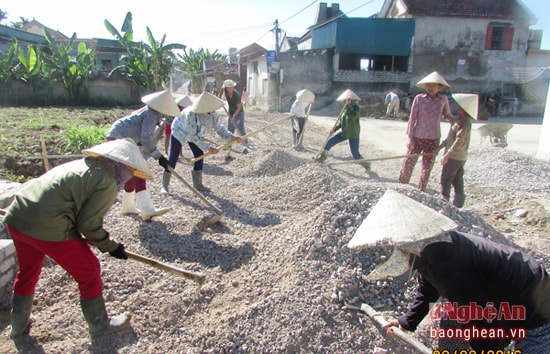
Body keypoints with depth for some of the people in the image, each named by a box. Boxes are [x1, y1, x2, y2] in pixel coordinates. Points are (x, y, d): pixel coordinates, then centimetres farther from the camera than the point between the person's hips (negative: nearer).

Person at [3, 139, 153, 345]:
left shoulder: (83, 165, 16)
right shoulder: (107, 183, -10)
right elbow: (88, 224, -10)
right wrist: (110, 247, 3)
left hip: (16, 218, 9)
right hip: (49, 228, -9)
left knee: (27, 273, 29)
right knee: (89, 272, 10)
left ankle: (19, 329, 50)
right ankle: (100, 326, 27)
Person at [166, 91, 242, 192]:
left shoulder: (212, 113, -22)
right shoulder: (191, 114, -40)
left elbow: (219, 127, -13)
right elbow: (192, 136, -36)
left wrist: (232, 137, -29)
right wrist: (208, 147, -38)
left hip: (194, 133, 7)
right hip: (179, 131, -6)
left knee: (199, 155, 1)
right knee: (173, 157, -9)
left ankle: (197, 184, 13)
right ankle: (164, 185, 3)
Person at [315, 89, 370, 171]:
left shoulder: (356, 108, -16)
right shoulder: (346, 108, 5)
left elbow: (352, 117, -36)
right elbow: (341, 120, 13)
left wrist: (348, 106, -32)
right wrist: (335, 128, 3)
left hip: (353, 135, -7)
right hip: (344, 132, 7)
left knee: (355, 154, -7)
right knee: (330, 141, 2)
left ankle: (366, 165, 16)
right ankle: (322, 157, 19)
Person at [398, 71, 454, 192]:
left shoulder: (443, 99, 1)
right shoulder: (419, 98, -6)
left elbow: (447, 115, 16)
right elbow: (412, 118, -3)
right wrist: (410, 137, -5)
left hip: (433, 139, 2)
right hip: (417, 137, -2)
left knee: (427, 167, 8)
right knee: (408, 164, 1)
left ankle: (421, 191, 22)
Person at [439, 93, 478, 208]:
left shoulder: (464, 122, -20)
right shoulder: (460, 119, 12)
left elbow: (459, 141, -24)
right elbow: (451, 137, 18)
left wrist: (446, 155, -21)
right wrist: (439, 146, 17)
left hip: (454, 157, -10)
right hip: (460, 157, 10)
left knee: (445, 180, 0)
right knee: (457, 181, 14)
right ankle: (458, 203, 22)